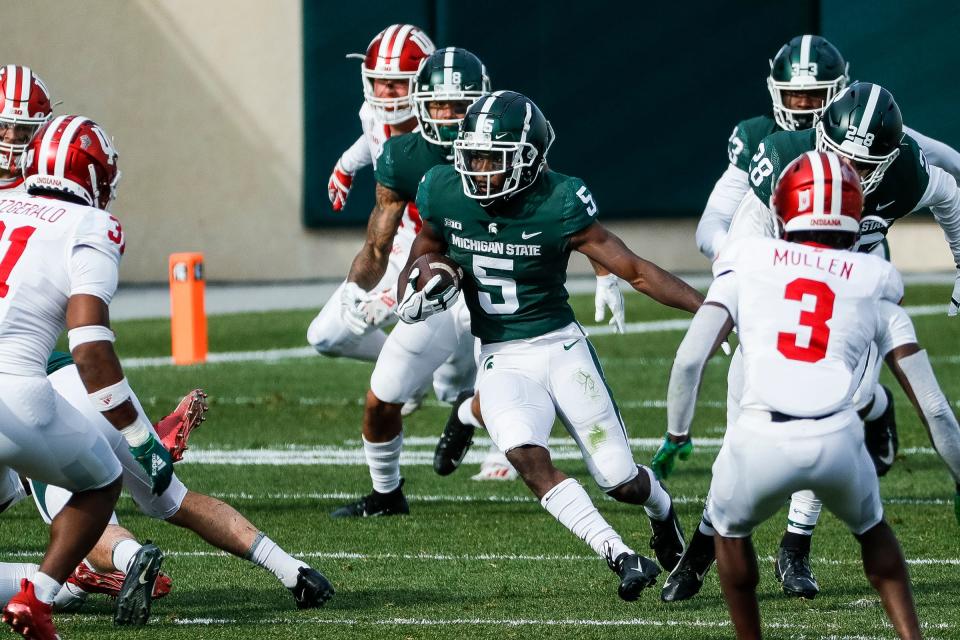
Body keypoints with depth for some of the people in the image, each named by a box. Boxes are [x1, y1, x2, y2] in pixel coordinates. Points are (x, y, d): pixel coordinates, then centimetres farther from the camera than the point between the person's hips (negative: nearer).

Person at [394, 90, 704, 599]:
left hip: (560, 347, -2)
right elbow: (417, 265, 11)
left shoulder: (558, 205, -17)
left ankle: (662, 514, 38)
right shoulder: (445, 195, -7)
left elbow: (635, 270, -12)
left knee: (622, 482, 0)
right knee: (527, 456, -27)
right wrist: (416, 297, -13)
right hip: (501, 361, 2)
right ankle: (623, 558, -22)